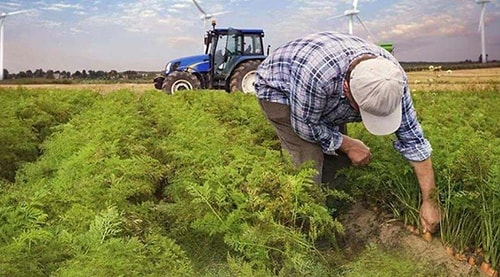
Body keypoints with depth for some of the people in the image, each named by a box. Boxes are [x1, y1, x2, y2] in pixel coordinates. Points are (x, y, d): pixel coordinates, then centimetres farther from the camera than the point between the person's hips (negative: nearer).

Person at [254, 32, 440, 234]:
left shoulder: (391, 76, -27)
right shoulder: (316, 73, -45)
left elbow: (412, 137, -18)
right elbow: (305, 125, -27)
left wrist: (429, 200, -16)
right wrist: (348, 145, -17)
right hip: (278, 89, -5)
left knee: (338, 157, -1)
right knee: (309, 161, -19)